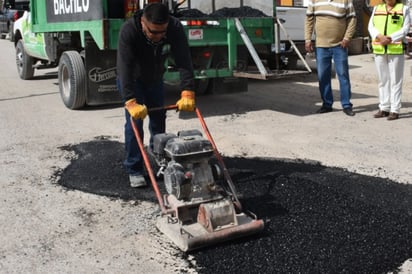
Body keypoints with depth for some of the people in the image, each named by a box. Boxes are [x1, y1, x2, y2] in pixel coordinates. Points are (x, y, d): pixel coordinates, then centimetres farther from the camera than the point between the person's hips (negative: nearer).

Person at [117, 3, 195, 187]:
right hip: (131, 80, -3)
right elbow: (125, 67, -43)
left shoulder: (175, 28, -28)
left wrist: (187, 93, -43)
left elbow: (184, 61, -32)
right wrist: (130, 102, -52)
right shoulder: (128, 31, -37)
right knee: (135, 122, -12)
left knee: (159, 120, 10)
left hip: (155, 79, 4)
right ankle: (134, 170, -2)